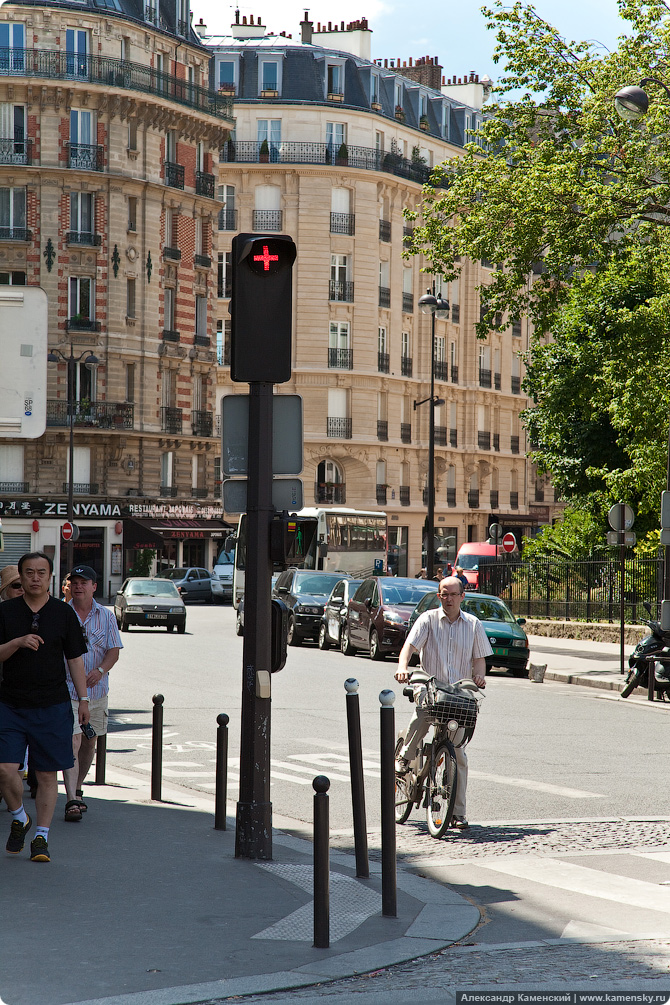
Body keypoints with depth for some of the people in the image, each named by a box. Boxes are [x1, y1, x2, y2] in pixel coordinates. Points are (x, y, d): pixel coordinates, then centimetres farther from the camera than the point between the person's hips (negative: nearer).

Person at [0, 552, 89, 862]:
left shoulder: (63, 613, 5)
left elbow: (75, 659, 8)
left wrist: (83, 700, 4)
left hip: (53, 706, 0)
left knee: (47, 775, 2)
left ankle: (41, 837, 12)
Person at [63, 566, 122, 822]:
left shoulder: (106, 616, 6)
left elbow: (114, 650, 1)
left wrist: (101, 670, -15)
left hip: (96, 690, 3)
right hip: (67, 689, -3)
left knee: (89, 743, 14)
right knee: (72, 742, -14)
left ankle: (77, 788, 34)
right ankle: (71, 800, -17)